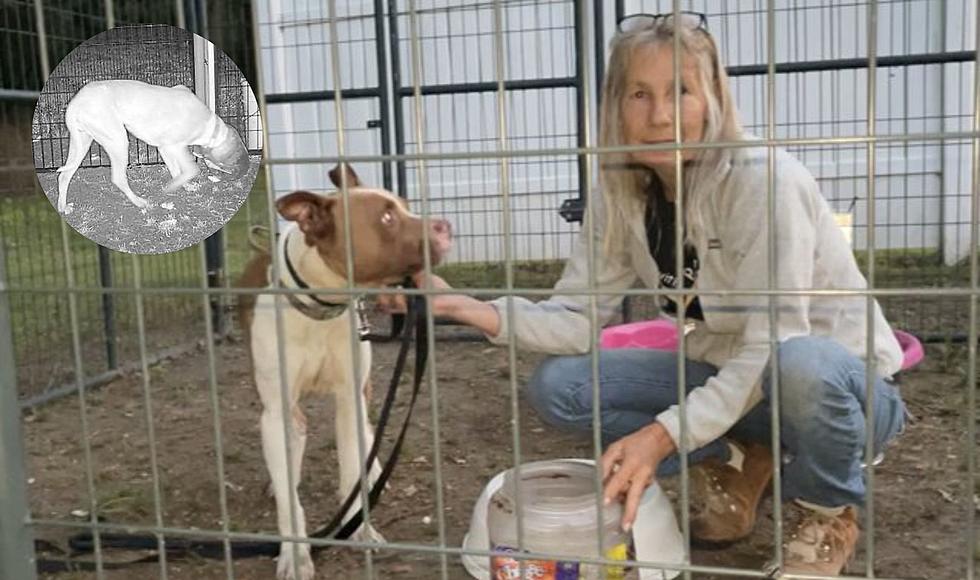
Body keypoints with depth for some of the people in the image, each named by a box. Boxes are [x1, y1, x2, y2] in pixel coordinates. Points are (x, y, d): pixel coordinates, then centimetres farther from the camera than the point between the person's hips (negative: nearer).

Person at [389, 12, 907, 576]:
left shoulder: (761, 177, -26)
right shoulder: (623, 195, -8)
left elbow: (775, 342, -29)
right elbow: (577, 318, -13)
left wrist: (665, 435, -35)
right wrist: (469, 308, -29)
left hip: (845, 382, -4)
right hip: (730, 380, 5)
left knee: (799, 365, -41)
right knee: (557, 385, -11)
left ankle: (827, 513, -6)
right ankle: (735, 462, 7)